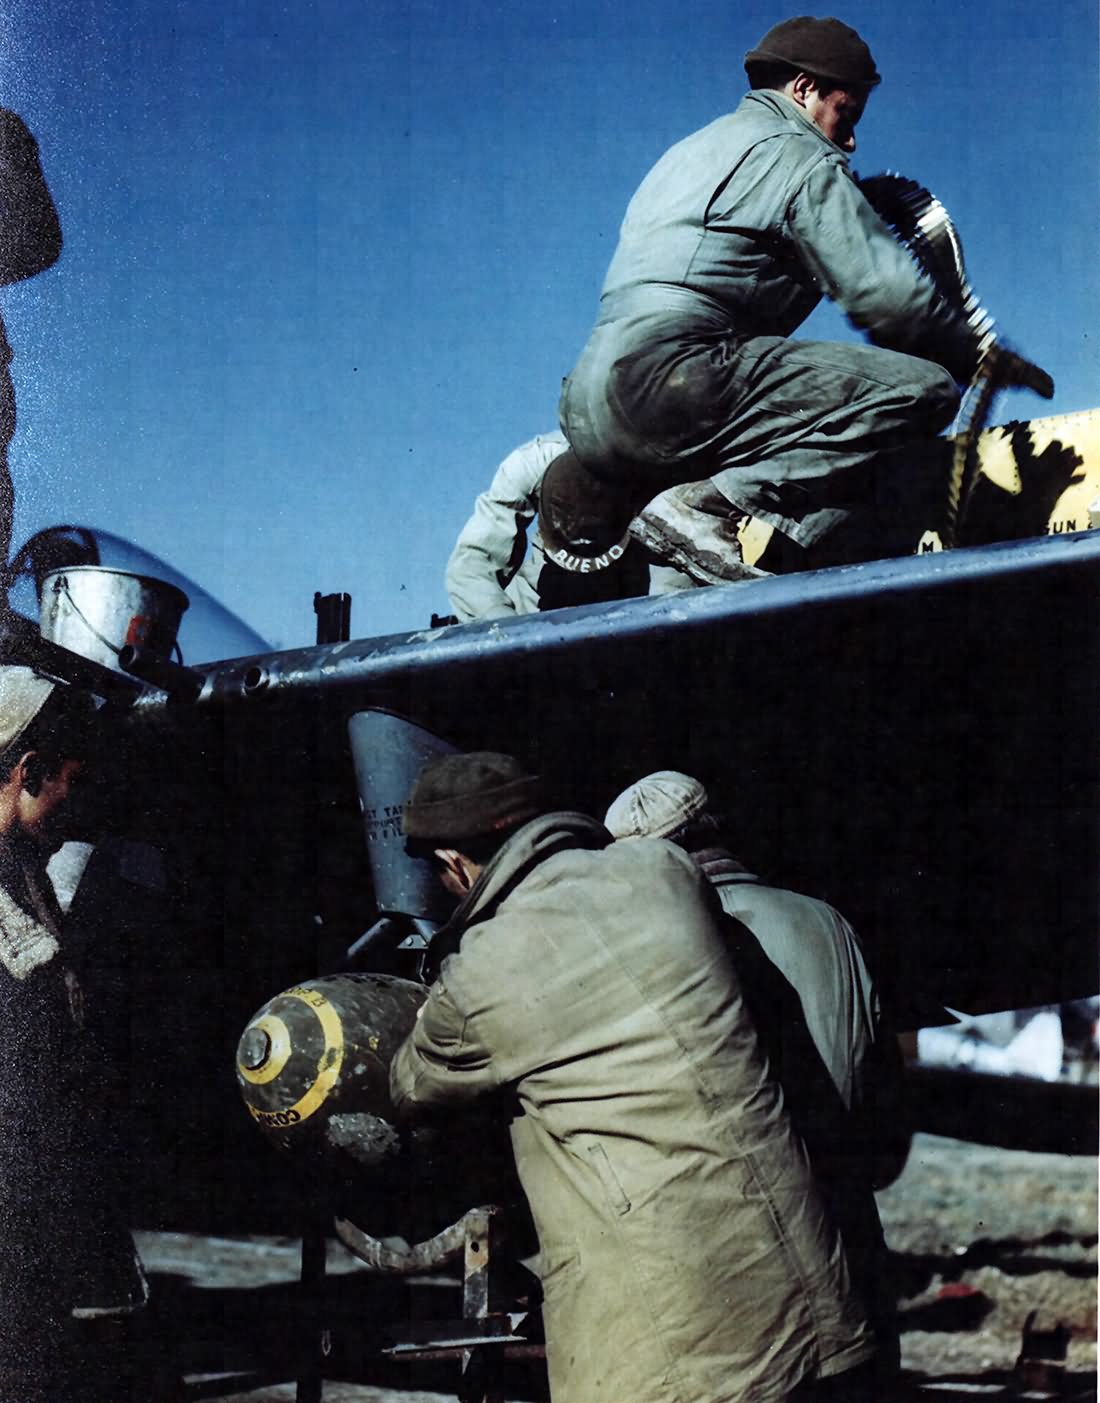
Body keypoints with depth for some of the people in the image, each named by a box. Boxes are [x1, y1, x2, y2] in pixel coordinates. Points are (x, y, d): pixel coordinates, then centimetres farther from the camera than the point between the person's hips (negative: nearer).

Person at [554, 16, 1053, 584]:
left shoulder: (690, 152, 32)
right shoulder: (797, 154, 4)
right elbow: (888, 296, -3)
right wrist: (984, 358, 11)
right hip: (673, 372, -10)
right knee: (922, 388, -18)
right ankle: (707, 505, -25)